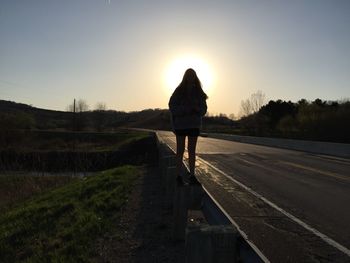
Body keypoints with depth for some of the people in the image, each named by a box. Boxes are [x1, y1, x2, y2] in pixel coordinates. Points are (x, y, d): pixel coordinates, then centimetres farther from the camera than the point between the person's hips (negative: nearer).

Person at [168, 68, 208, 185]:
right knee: (180, 151, 3)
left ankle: (192, 176, 12)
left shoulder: (198, 92, 5)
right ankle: (179, 176, 9)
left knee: (192, 151, 6)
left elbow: (203, 109, 4)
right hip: (180, 125, -3)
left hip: (194, 125, 3)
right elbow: (173, 107, -9)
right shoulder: (179, 91, -3)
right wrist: (186, 109, -21)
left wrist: (196, 108, -17)